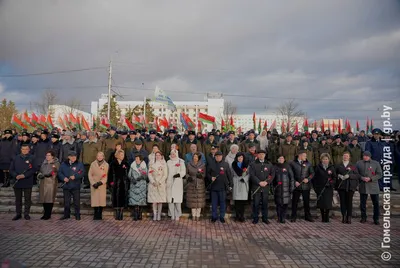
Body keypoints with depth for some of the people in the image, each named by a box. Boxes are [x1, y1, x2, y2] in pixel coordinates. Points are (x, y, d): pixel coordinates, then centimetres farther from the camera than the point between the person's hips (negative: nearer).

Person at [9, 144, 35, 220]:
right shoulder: (16, 158, 8)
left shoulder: (31, 158, -1)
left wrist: (24, 175, -19)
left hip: (28, 183, -2)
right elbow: (11, 169, 5)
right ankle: (18, 214, 21)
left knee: (27, 199, 4)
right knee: (18, 199, 11)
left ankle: (26, 214, 15)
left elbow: (33, 170, -8)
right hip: (17, 182, 3)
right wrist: (16, 176, -12)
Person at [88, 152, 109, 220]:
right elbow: (90, 174, 3)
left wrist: (101, 182, -13)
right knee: (94, 200, -1)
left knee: (102, 199, -1)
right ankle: (96, 214, 13)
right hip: (94, 185, 1)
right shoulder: (93, 164, 8)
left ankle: (100, 214, 11)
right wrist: (93, 183, -8)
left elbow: (107, 176, -1)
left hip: (102, 185, 0)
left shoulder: (106, 165, 5)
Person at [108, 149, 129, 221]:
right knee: (116, 199, 0)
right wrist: (111, 182, -8)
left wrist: (128, 184, -1)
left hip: (124, 184, 2)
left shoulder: (125, 163, 7)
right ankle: (117, 214, 8)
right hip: (115, 184, -1)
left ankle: (121, 215, 11)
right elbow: (110, 174, 2)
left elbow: (128, 174, 6)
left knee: (123, 199, 2)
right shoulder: (113, 163, 2)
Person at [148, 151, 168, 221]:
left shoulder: (164, 164, 5)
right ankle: (154, 215, 6)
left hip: (161, 184, -1)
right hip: (153, 184, 1)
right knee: (154, 200, -2)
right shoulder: (152, 164, 10)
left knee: (160, 201, -1)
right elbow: (149, 174, 5)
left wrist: (160, 182, -10)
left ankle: (159, 215, 7)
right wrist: (153, 182, -9)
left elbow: (165, 175, 0)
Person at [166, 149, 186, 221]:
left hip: (178, 183, -3)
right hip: (169, 183, 3)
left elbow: (183, 172, -1)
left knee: (177, 199, -5)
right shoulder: (168, 162, 16)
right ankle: (172, 215, 7)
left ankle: (177, 215, 4)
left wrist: (179, 174, -18)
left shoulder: (181, 162, 4)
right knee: (170, 199, -1)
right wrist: (166, 181, 7)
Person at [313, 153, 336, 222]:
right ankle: (323, 218, 14)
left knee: (328, 203, -4)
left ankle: (327, 218, 10)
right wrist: (315, 187, 0)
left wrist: (331, 183, -8)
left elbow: (334, 178, 9)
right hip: (320, 188, 0)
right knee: (321, 203, 1)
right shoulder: (318, 167, 5)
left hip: (328, 188, 0)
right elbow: (315, 178, 6)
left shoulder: (331, 167, 8)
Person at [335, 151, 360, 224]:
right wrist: (338, 176, -8)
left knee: (349, 202, -3)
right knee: (342, 201, 1)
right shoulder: (338, 166, 13)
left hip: (350, 186, -1)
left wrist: (349, 176, -13)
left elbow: (357, 175, 1)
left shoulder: (353, 166, 9)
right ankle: (344, 217, 10)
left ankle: (349, 217, 5)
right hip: (341, 186, 1)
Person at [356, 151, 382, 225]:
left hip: (373, 186, -1)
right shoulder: (359, 163, 6)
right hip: (363, 186, 1)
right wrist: (362, 178, -13)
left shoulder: (376, 163, 2)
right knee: (362, 203, 7)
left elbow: (379, 174, -2)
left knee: (376, 203, 2)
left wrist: (370, 178, -15)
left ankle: (376, 219, 15)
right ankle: (363, 218, 20)